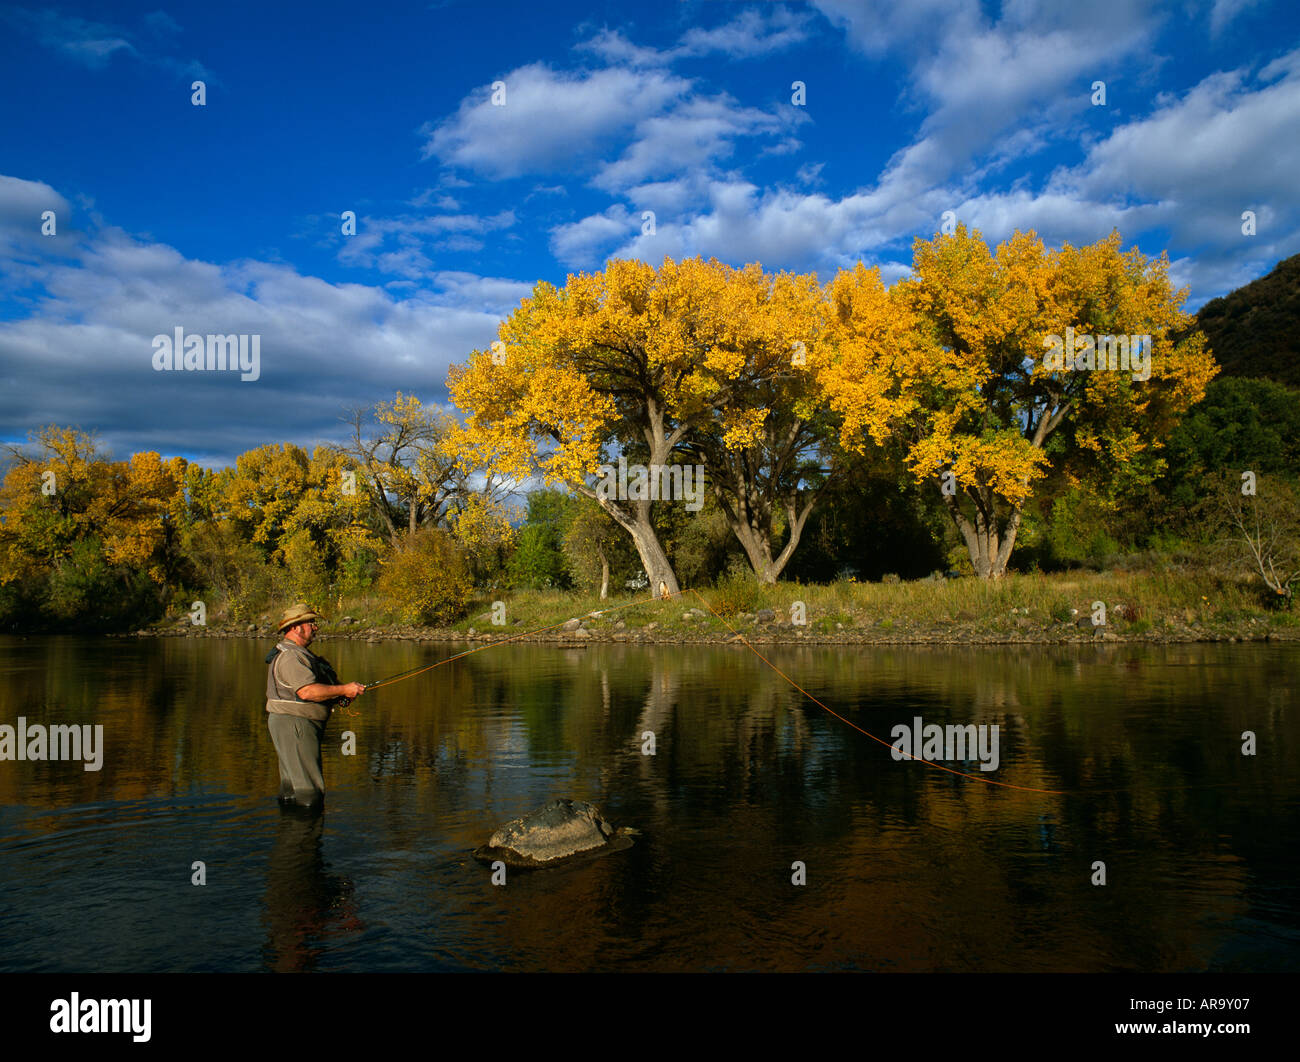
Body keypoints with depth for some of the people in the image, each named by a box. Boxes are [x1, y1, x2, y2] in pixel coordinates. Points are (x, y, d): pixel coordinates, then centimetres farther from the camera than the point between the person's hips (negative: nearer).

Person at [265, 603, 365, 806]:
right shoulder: (289, 656, -16)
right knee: (308, 790, -11)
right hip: (293, 724, -11)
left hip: (302, 725, 11)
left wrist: (338, 698, 4)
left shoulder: (300, 653, 20)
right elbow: (307, 691, -27)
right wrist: (343, 690, -19)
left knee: (292, 786, 17)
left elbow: (317, 687, 22)